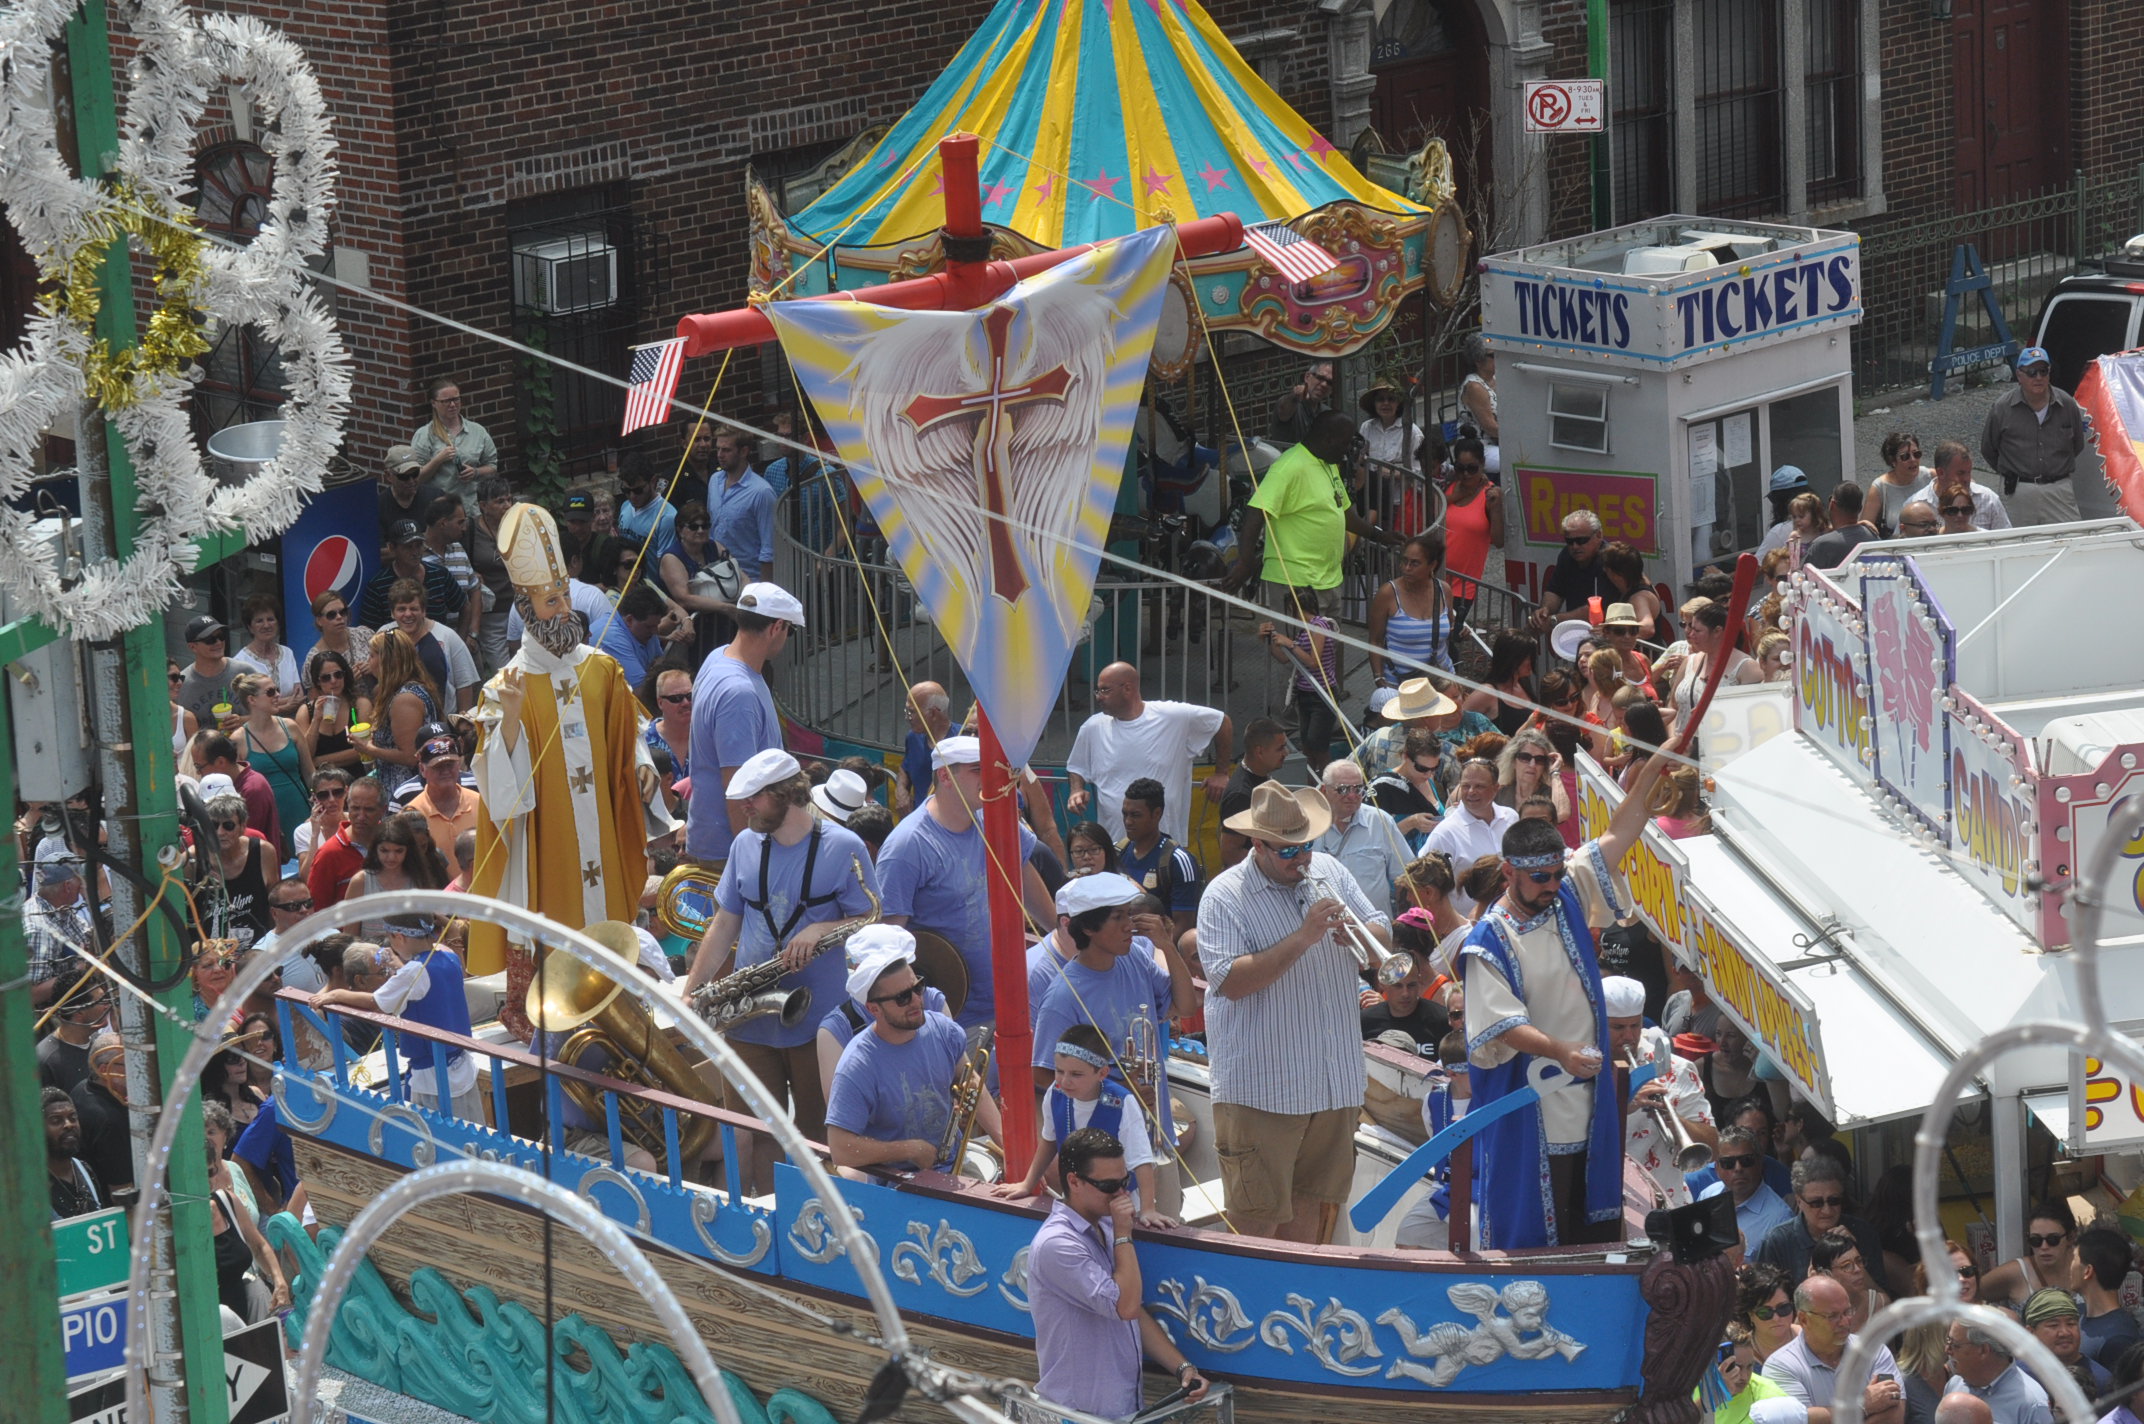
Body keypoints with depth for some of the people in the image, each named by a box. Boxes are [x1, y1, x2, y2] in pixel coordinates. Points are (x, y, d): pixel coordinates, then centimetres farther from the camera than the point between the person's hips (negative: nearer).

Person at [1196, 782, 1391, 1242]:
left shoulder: (1329, 872, 10)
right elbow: (1230, 980, -21)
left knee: (1312, 1203, 14)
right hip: (1261, 1087, -6)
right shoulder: (1224, 896, -9)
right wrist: (1303, 938, -24)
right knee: (1257, 1215, -4)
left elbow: (1384, 937, 13)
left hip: (1336, 1081, 6)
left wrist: (1358, 934, -11)